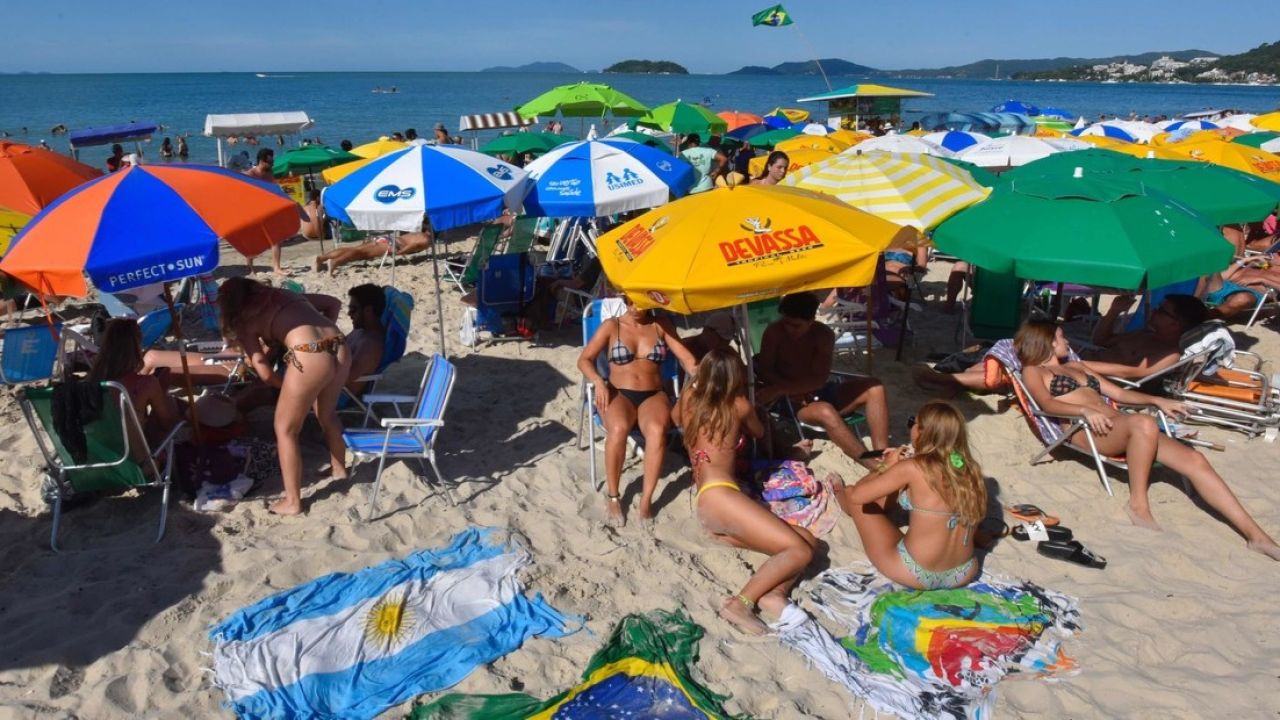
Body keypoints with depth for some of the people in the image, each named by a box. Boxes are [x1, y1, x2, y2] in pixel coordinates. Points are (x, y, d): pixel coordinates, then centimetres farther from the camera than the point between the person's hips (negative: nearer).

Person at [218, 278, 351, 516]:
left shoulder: (244, 321, 12)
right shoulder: (285, 294, 28)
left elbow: (265, 373, 6)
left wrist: (288, 387, 23)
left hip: (310, 358, -6)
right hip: (340, 349, 6)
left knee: (285, 430, 14)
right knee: (327, 413, 33)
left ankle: (292, 502, 22)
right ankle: (339, 468, 52)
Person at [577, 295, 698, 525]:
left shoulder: (661, 325, 9)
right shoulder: (611, 326, 6)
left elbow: (686, 358, 0)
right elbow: (584, 359, 4)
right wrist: (598, 382, -15)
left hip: (653, 396, 1)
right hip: (618, 394, -1)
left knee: (657, 430, -35)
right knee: (619, 428, -36)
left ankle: (646, 498, -28)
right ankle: (613, 497, -20)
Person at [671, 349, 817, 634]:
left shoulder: (689, 397, 17)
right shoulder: (739, 405, 4)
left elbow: (675, 418, 41)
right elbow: (759, 433, 25)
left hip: (704, 501, 8)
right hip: (719, 496, -8)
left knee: (808, 541, 4)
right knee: (800, 551, -16)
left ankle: (773, 593, -19)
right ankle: (740, 604, -20)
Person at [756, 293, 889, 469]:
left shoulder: (824, 335, -4)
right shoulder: (774, 332, -9)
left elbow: (819, 380, -12)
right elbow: (764, 371, -8)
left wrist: (779, 389, -23)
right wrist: (789, 390, -22)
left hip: (821, 392, 5)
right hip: (792, 401, -4)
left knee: (875, 388, -16)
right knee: (825, 411, -37)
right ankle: (874, 466, -36)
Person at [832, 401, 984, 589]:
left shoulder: (912, 468, -19)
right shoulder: (970, 469, -3)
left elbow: (857, 495, -13)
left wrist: (887, 466, 5)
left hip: (916, 575, -5)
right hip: (965, 574, 6)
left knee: (850, 494, 12)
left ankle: (841, 496, 48)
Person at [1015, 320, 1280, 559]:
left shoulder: (1076, 367, 33)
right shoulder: (1033, 371, 10)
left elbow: (1119, 393, 32)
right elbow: (1047, 404, -9)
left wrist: (1157, 400, 16)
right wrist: (1085, 411, -27)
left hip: (1119, 426, 7)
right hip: (1084, 432, -7)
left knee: (1194, 460, -12)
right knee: (1144, 424, -37)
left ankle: (1255, 535, -15)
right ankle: (1138, 505, -26)